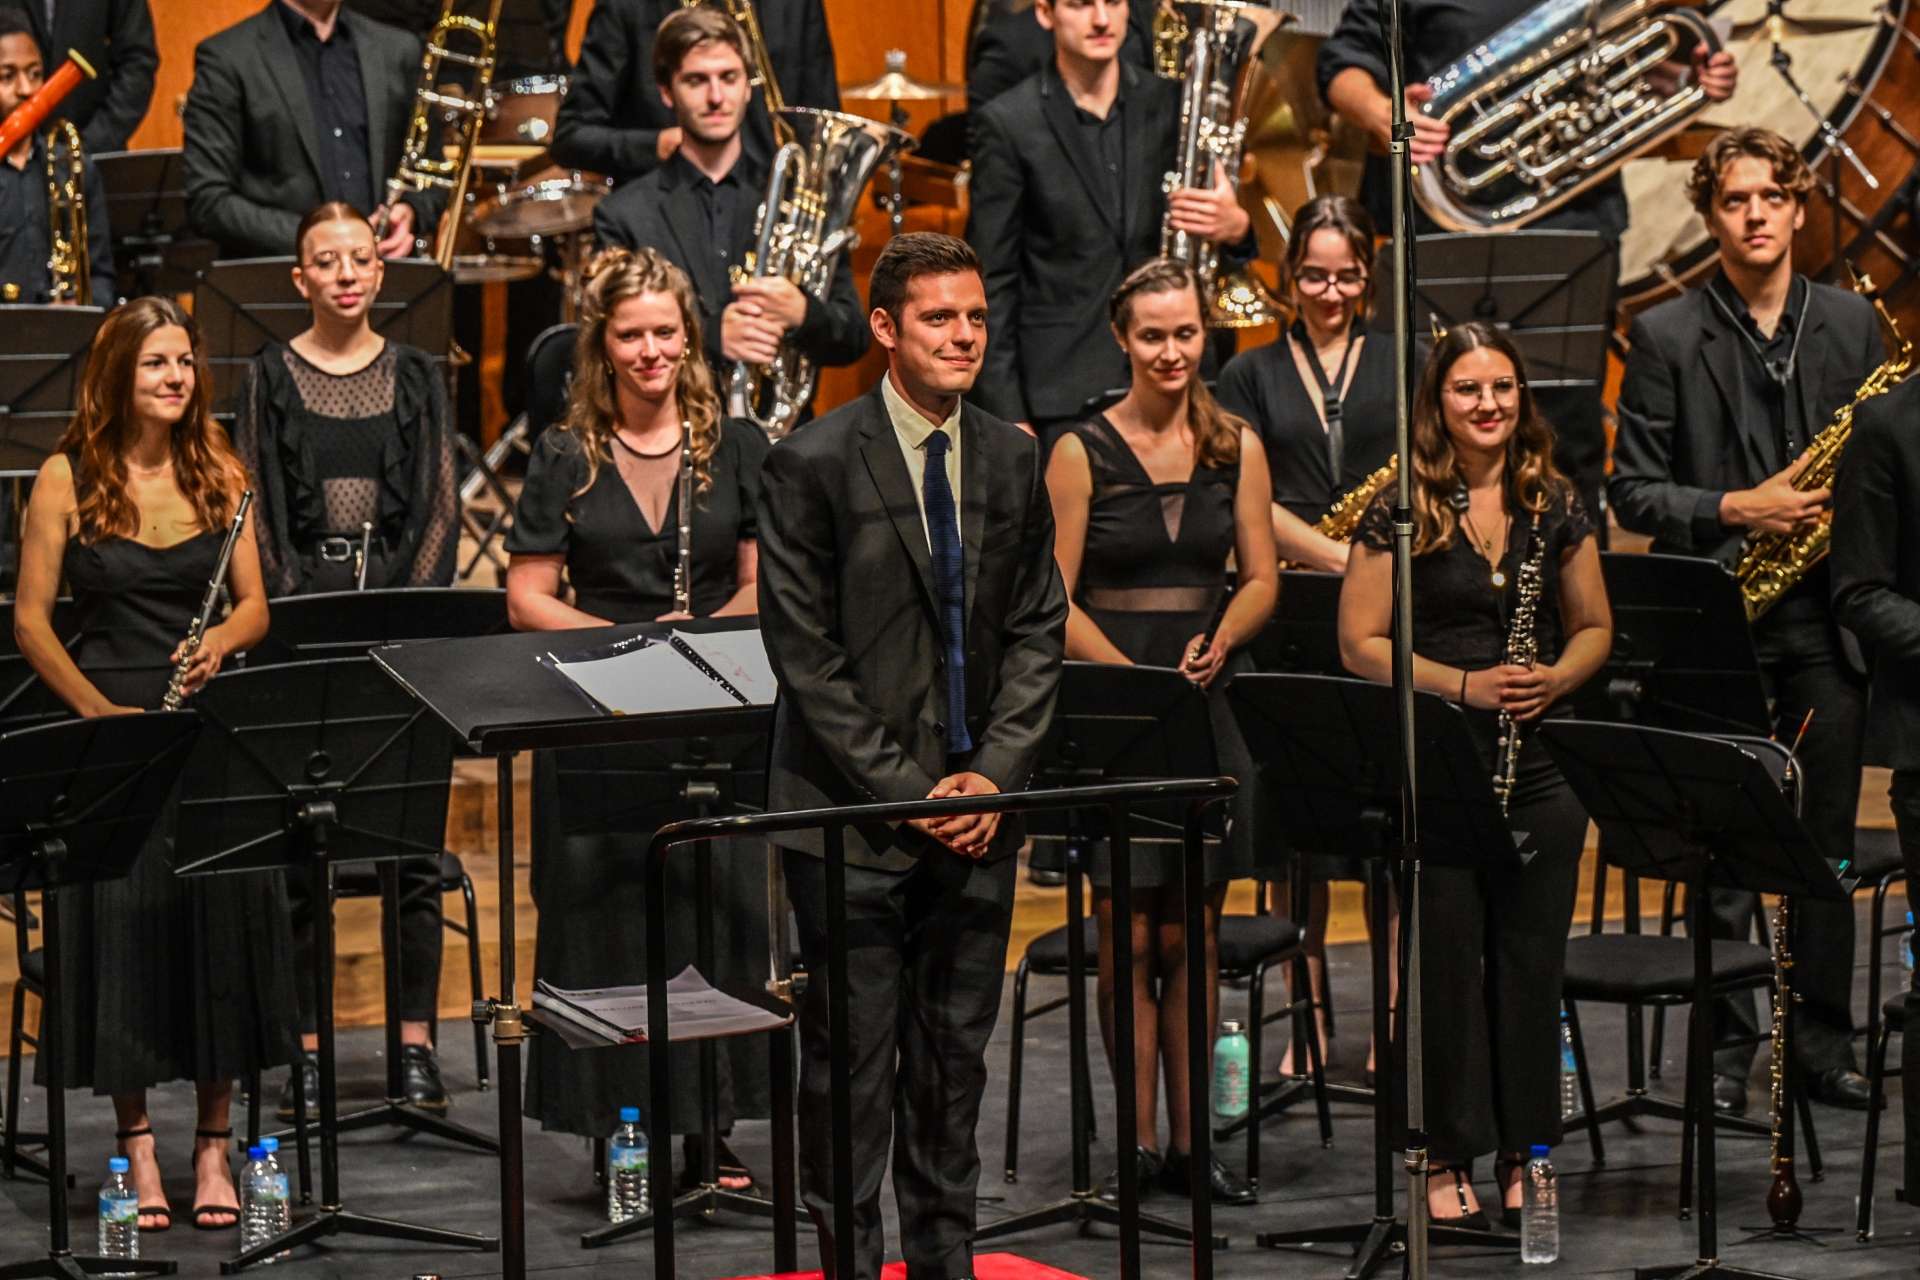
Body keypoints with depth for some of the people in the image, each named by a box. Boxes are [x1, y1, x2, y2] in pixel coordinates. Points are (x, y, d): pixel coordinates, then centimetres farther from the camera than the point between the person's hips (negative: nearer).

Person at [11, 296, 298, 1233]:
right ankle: (136, 1147, 7)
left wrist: (218, 644, -14)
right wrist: (98, 708, -14)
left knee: (222, 921, 0)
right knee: (122, 926, -3)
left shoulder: (218, 470, 7)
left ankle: (214, 1148, 10)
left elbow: (255, 604, 7)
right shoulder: (67, 477, -2)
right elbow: (30, 620, -2)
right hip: (111, 719, -2)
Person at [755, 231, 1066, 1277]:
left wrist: (995, 773, -4)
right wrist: (906, 789, -12)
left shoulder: (1012, 461, 8)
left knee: (956, 1054, 11)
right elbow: (807, 657, -9)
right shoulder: (812, 464, -8)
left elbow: (1037, 632, 9)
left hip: (974, 809, 5)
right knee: (851, 1063, -1)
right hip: (852, 814, -5)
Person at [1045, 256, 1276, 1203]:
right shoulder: (1081, 453, -3)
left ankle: (1191, 1141, 12)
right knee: (1129, 934, -4)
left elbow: (1261, 579, 8)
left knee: (1192, 936, 6)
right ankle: (1139, 1139, 4)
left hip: (1209, 703, 3)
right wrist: (1136, 677, -18)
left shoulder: (1236, 448, 8)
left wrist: (1218, 644, -12)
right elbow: (1055, 601, -6)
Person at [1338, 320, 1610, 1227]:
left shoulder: (1556, 507, 6)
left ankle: (1520, 1154, 19)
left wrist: (1555, 678, -9)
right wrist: (1465, 685, -16)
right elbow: (1360, 644, -5)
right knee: (1446, 962, 2)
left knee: (1531, 962, 7)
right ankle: (1447, 1158, 13)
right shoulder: (1401, 512, -3)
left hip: (1543, 766, 3)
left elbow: (1595, 628, 12)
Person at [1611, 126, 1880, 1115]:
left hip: (1825, 622, 3)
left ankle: (1823, 1042, 16)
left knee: (1826, 845, 7)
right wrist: (1733, 510, -15)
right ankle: (1727, 1050, 10)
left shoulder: (1851, 323, 9)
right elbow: (1633, 492, -2)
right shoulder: (1666, 337, 0)